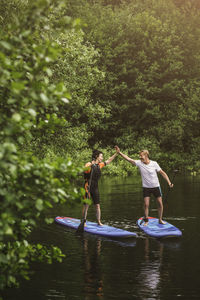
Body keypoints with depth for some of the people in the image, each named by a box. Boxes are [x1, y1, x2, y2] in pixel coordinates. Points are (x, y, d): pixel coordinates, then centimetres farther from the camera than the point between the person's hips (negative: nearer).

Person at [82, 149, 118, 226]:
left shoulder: (99, 165, 10)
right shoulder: (89, 164, -9)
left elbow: (108, 161, 20)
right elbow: (83, 171, -23)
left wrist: (116, 153, 19)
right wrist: (89, 166, -39)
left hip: (95, 188, 6)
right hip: (88, 187, -6)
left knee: (97, 205, 5)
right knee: (86, 205, -3)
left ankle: (99, 222, 11)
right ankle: (84, 222, 5)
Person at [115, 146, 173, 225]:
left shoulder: (154, 164, -12)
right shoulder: (139, 163, -7)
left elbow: (162, 173, -6)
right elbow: (129, 159, -10)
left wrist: (169, 182, -12)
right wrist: (119, 152, -17)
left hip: (156, 186, 0)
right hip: (146, 187, 1)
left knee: (160, 203, 2)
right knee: (146, 204, -6)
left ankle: (160, 220, 18)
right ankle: (146, 221, 8)